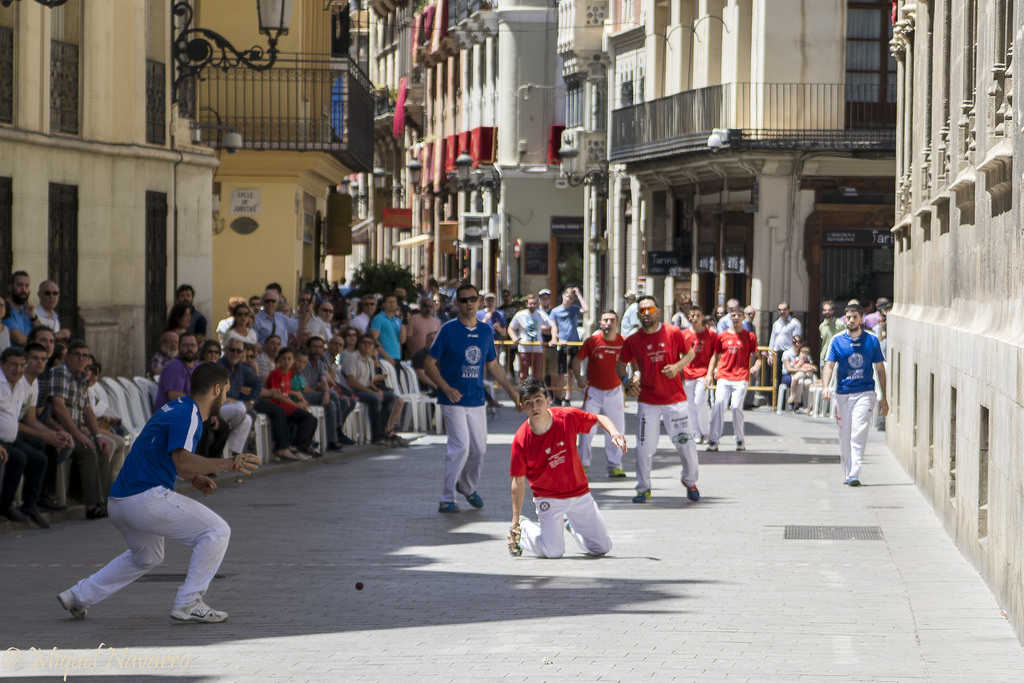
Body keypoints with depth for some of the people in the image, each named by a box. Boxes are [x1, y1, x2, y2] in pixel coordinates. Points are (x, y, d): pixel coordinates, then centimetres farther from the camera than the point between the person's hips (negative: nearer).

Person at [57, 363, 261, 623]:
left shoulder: (175, 407, 19)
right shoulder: (189, 414, -11)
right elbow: (182, 460, -26)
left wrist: (194, 478, 20)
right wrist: (227, 465, -33)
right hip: (146, 500, -10)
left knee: (147, 557, 32)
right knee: (217, 531, -4)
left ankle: (79, 595, 30)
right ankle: (188, 603, -6)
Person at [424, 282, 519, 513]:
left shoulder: (486, 331, 9)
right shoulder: (448, 330, -7)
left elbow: (493, 365, 20)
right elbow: (430, 364, -5)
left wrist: (511, 390, 14)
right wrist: (446, 388, -18)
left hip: (477, 400, 5)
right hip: (454, 399, -5)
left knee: (479, 448, 8)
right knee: (461, 446, -13)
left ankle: (468, 487, 34)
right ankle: (446, 499, -5)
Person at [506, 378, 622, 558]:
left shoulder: (568, 417, -12)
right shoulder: (521, 440, -18)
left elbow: (600, 419, 5)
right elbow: (518, 482, -11)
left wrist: (613, 432, -17)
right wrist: (516, 520, -14)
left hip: (580, 494, 3)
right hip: (548, 499, -3)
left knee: (602, 548, 6)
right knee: (553, 552, -17)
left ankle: (569, 524, 36)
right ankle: (523, 528, 15)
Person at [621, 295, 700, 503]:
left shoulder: (673, 333, -4)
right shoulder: (632, 341, -1)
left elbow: (690, 354, 7)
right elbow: (624, 365, 12)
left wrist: (677, 366, -11)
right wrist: (631, 381, -5)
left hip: (675, 399, -1)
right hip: (647, 401, 1)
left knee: (685, 443, 2)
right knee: (644, 447, 1)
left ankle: (690, 481, 26)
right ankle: (643, 488, 17)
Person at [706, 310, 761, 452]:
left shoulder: (750, 337, 7)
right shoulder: (722, 336, 12)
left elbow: (756, 356, 10)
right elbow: (715, 356, 17)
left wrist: (756, 367, -12)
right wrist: (710, 374, 7)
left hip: (741, 378, -1)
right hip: (723, 377, 2)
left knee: (736, 407, -11)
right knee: (719, 404, -13)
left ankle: (740, 440, 6)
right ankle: (713, 441, -11)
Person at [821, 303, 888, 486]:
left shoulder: (872, 341, 5)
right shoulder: (837, 341, 5)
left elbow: (880, 369, 10)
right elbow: (829, 366, -1)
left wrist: (884, 399, 8)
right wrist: (826, 387, -21)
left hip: (864, 393, -2)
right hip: (842, 394, 2)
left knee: (858, 434, -14)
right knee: (844, 435, 7)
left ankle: (854, 475, -19)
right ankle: (846, 474, 21)